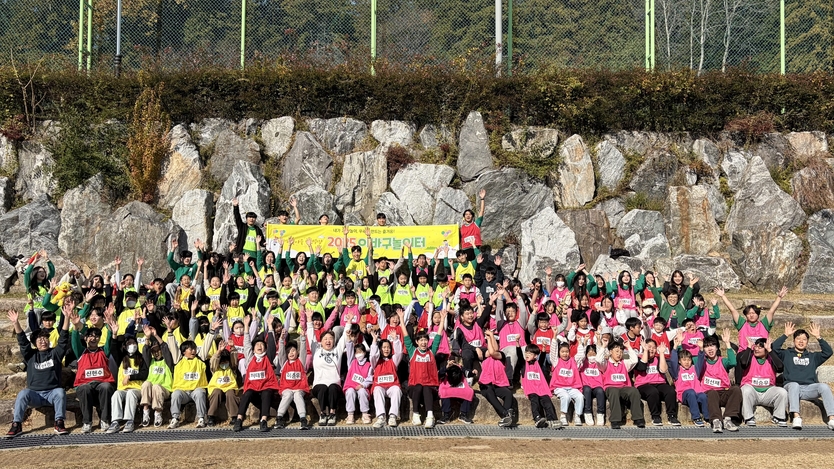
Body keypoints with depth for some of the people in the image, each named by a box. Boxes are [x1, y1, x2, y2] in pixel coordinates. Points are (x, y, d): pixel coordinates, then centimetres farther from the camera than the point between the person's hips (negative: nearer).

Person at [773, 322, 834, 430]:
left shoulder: (812, 356, 29)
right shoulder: (787, 354, 21)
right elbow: (774, 348, 3)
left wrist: (818, 337, 8)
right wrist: (786, 335, 2)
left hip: (810, 388, 2)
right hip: (792, 388, -2)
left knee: (824, 386, -28)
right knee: (794, 385, -38)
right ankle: (796, 417, -53)